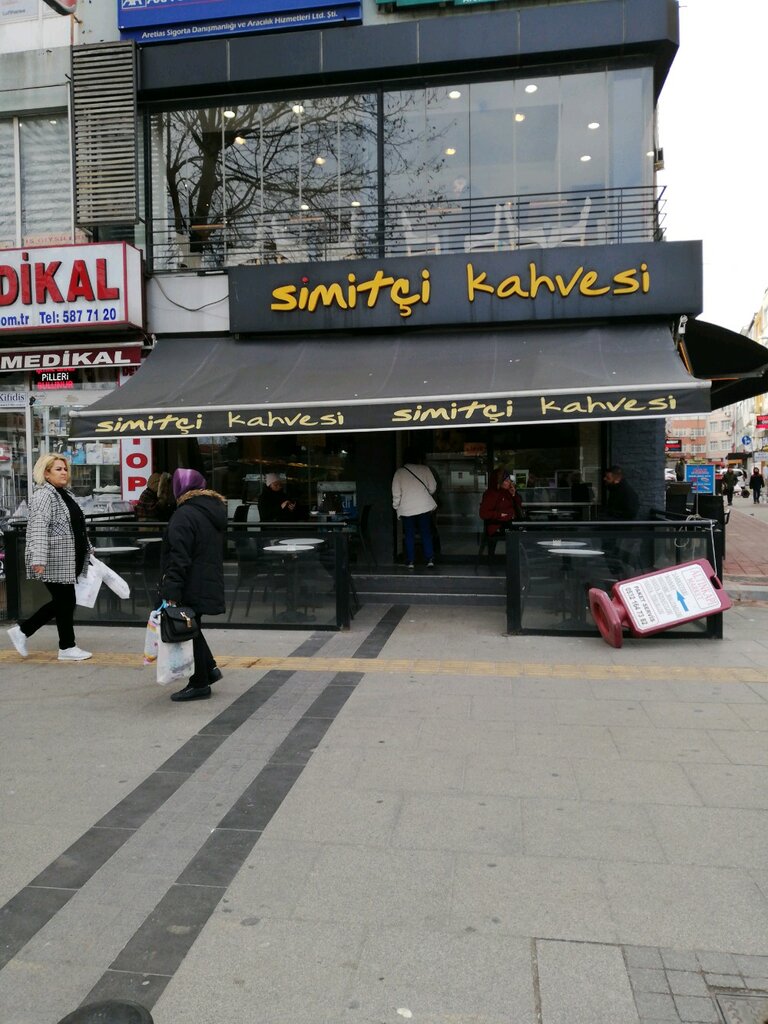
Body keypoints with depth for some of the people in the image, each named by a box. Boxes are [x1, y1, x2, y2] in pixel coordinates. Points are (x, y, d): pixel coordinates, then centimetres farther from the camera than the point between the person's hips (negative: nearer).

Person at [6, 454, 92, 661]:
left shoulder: (66, 494, 15)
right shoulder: (44, 495, -14)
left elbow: (77, 527, 25)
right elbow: (38, 528, -25)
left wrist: (87, 551, 27)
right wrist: (38, 559, -33)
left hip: (68, 561, 9)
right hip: (55, 562, -9)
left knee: (61, 601, 16)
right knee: (65, 601, 1)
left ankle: (22, 630, 27)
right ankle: (67, 648, 15)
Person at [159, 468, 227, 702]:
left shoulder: (184, 515, -16)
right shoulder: (215, 510, 13)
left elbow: (179, 557, -22)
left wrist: (172, 591, -22)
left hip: (191, 587, -9)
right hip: (211, 583, 9)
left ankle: (199, 683, 10)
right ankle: (209, 668, 24)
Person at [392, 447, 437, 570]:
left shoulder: (399, 472, 0)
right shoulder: (424, 469, -1)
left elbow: (396, 494, -1)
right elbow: (433, 488, 2)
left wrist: (396, 507, 10)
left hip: (406, 509, 0)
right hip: (424, 507, 0)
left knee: (409, 536, 8)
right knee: (426, 534, 7)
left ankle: (411, 561, 7)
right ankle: (430, 560, 2)